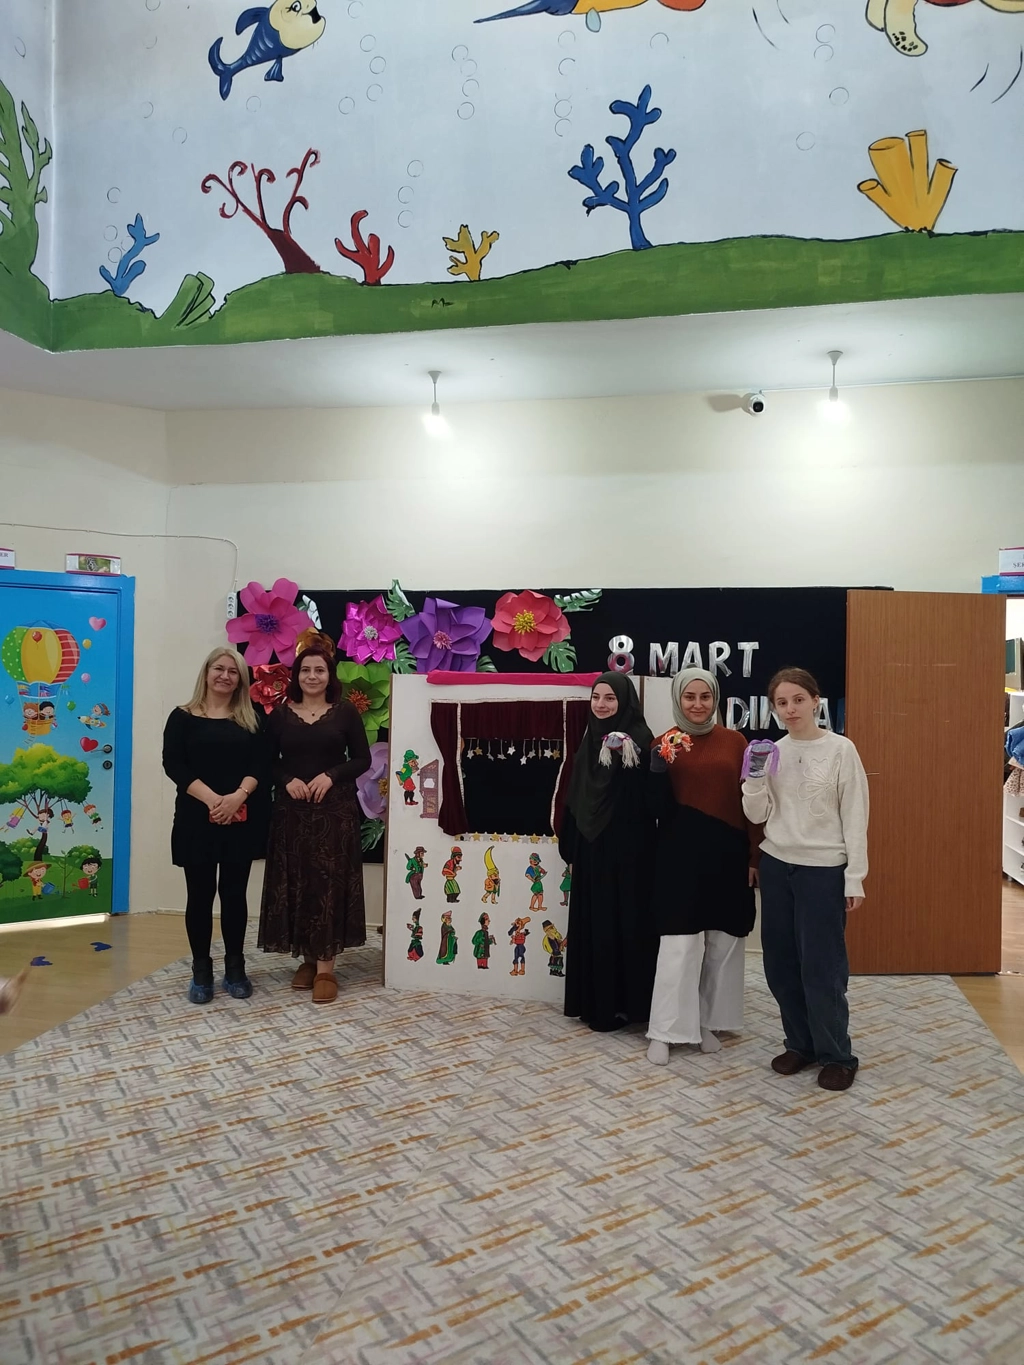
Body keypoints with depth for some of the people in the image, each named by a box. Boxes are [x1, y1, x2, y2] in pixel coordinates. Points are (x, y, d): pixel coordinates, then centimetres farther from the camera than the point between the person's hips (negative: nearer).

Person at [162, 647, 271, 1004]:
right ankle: (201, 971, 16)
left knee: (234, 892, 7)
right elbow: (173, 765, -7)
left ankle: (235, 968, 18)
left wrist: (238, 796, -18)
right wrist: (211, 799, -19)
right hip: (197, 818, -1)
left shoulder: (250, 720, 9)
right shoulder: (183, 717, 3)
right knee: (200, 893, 5)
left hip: (241, 819, 2)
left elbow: (261, 765, 0)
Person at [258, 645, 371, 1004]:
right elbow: (268, 761, 7)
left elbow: (362, 759, 1)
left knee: (329, 883, -4)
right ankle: (308, 959, 19)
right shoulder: (280, 714, 6)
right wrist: (287, 780, -12)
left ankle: (326, 967, 0)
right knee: (295, 883, 5)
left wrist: (331, 776, -14)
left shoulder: (346, 712, 1)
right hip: (291, 810, 2)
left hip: (335, 810, -2)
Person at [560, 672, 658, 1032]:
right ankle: (595, 1002, 22)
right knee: (593, 925, 11)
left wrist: (631, 761, -32)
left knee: (626, 923, 0)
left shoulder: (639, 739, -9)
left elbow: (651, 796, -18)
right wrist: (571, 851, 14)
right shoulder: (590, 741, 10)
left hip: (628, 849, -7)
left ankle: (626, 1003, 12)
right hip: (590, 849, 7)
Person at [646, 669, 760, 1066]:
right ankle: (664, 1031, 9)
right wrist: (660, 767, -21)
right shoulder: (666, 744, 0)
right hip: (681, 853, -2)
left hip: (727, 853, 2)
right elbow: (660, 808, -5)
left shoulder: (734, 741, 3)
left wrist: (755, 856, 0)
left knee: (724, 942, 9)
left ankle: (710, 1022, 26)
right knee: (679, 943, -3)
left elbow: (750, 801, 4)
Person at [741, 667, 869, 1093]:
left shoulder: (841, 749, -6)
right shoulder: (772, 752, 4)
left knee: (821, 966, -1)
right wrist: (755, 776, -13)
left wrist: (855, 879, -8)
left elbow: (855, 817, -5)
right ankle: (801, 1043, 27)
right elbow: (757, 816, 3)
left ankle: (837, 1055, 17)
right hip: (776, 865, 5)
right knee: (780, 964, 9)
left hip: (824, 870, -4)